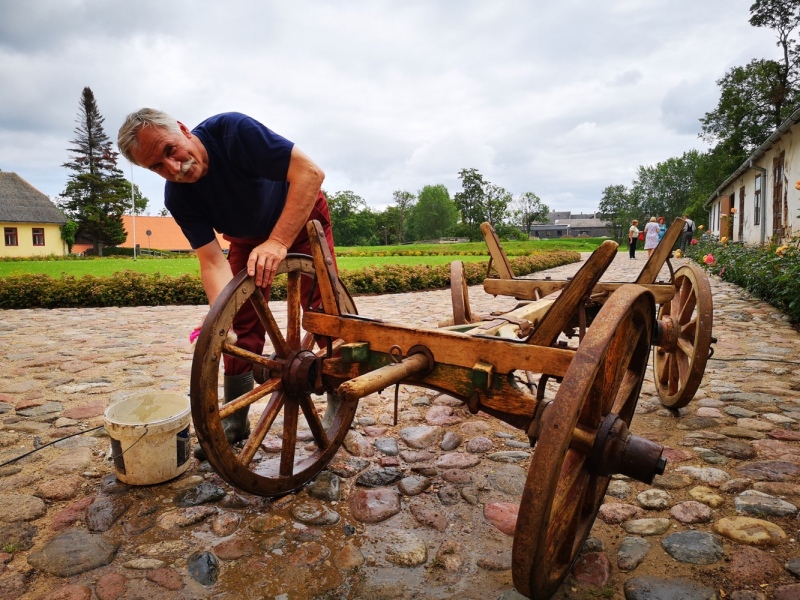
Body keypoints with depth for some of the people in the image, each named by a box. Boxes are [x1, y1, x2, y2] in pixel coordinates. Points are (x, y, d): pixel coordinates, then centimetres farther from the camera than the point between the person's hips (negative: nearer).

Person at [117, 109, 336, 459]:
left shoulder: (232, 130, -32)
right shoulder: (178, 198, -20)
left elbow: (310, 172, -37)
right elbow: (213, 261, -25)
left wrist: (277, 242, -44)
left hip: (302, 218, -3)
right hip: (247, 238, 4)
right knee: (243, 323, -1)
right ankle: (235, 420, 13)